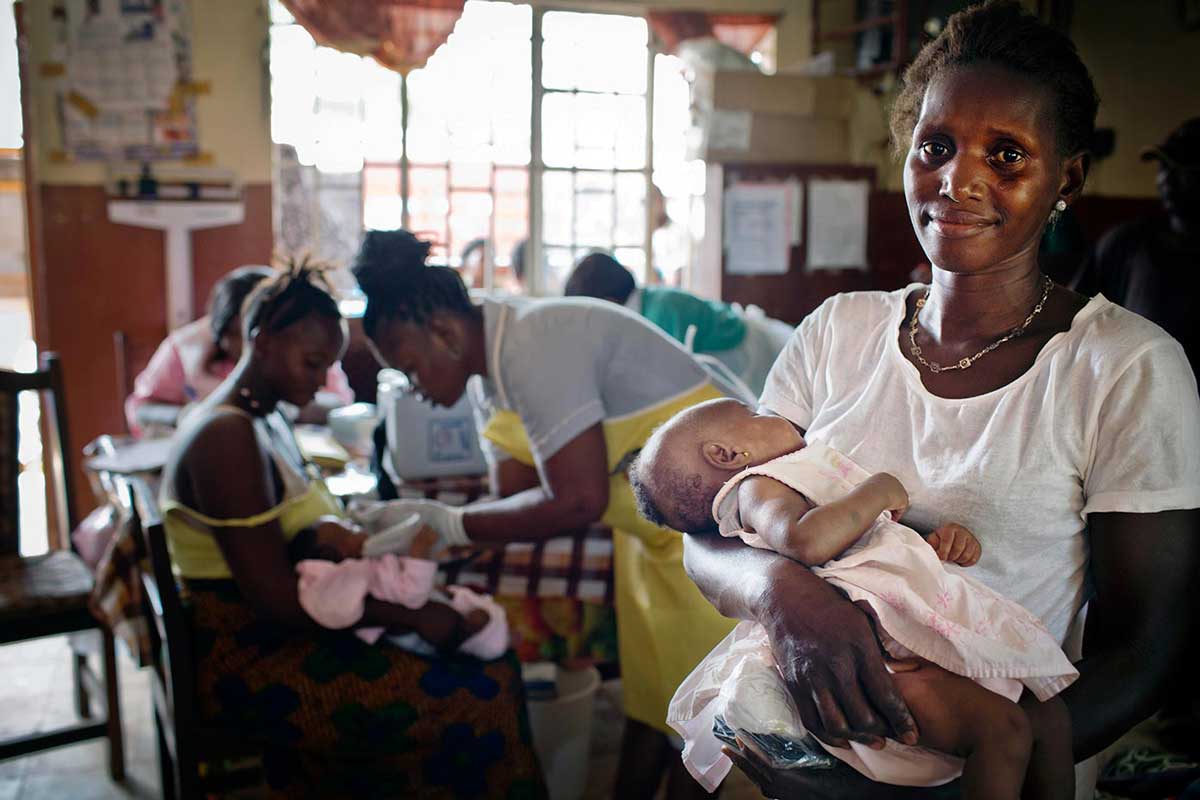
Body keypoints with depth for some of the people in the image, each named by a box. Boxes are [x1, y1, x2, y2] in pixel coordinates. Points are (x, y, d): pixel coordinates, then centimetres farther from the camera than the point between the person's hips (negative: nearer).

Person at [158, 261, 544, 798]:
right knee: (471, 700, -18)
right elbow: (277, 600, -24)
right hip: (249, 661, -9)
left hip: (281, 633, 10)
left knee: (484, 662, -2)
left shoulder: (267, 419, 11)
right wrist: (413, 617, -19)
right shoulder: (227, 436, -20)